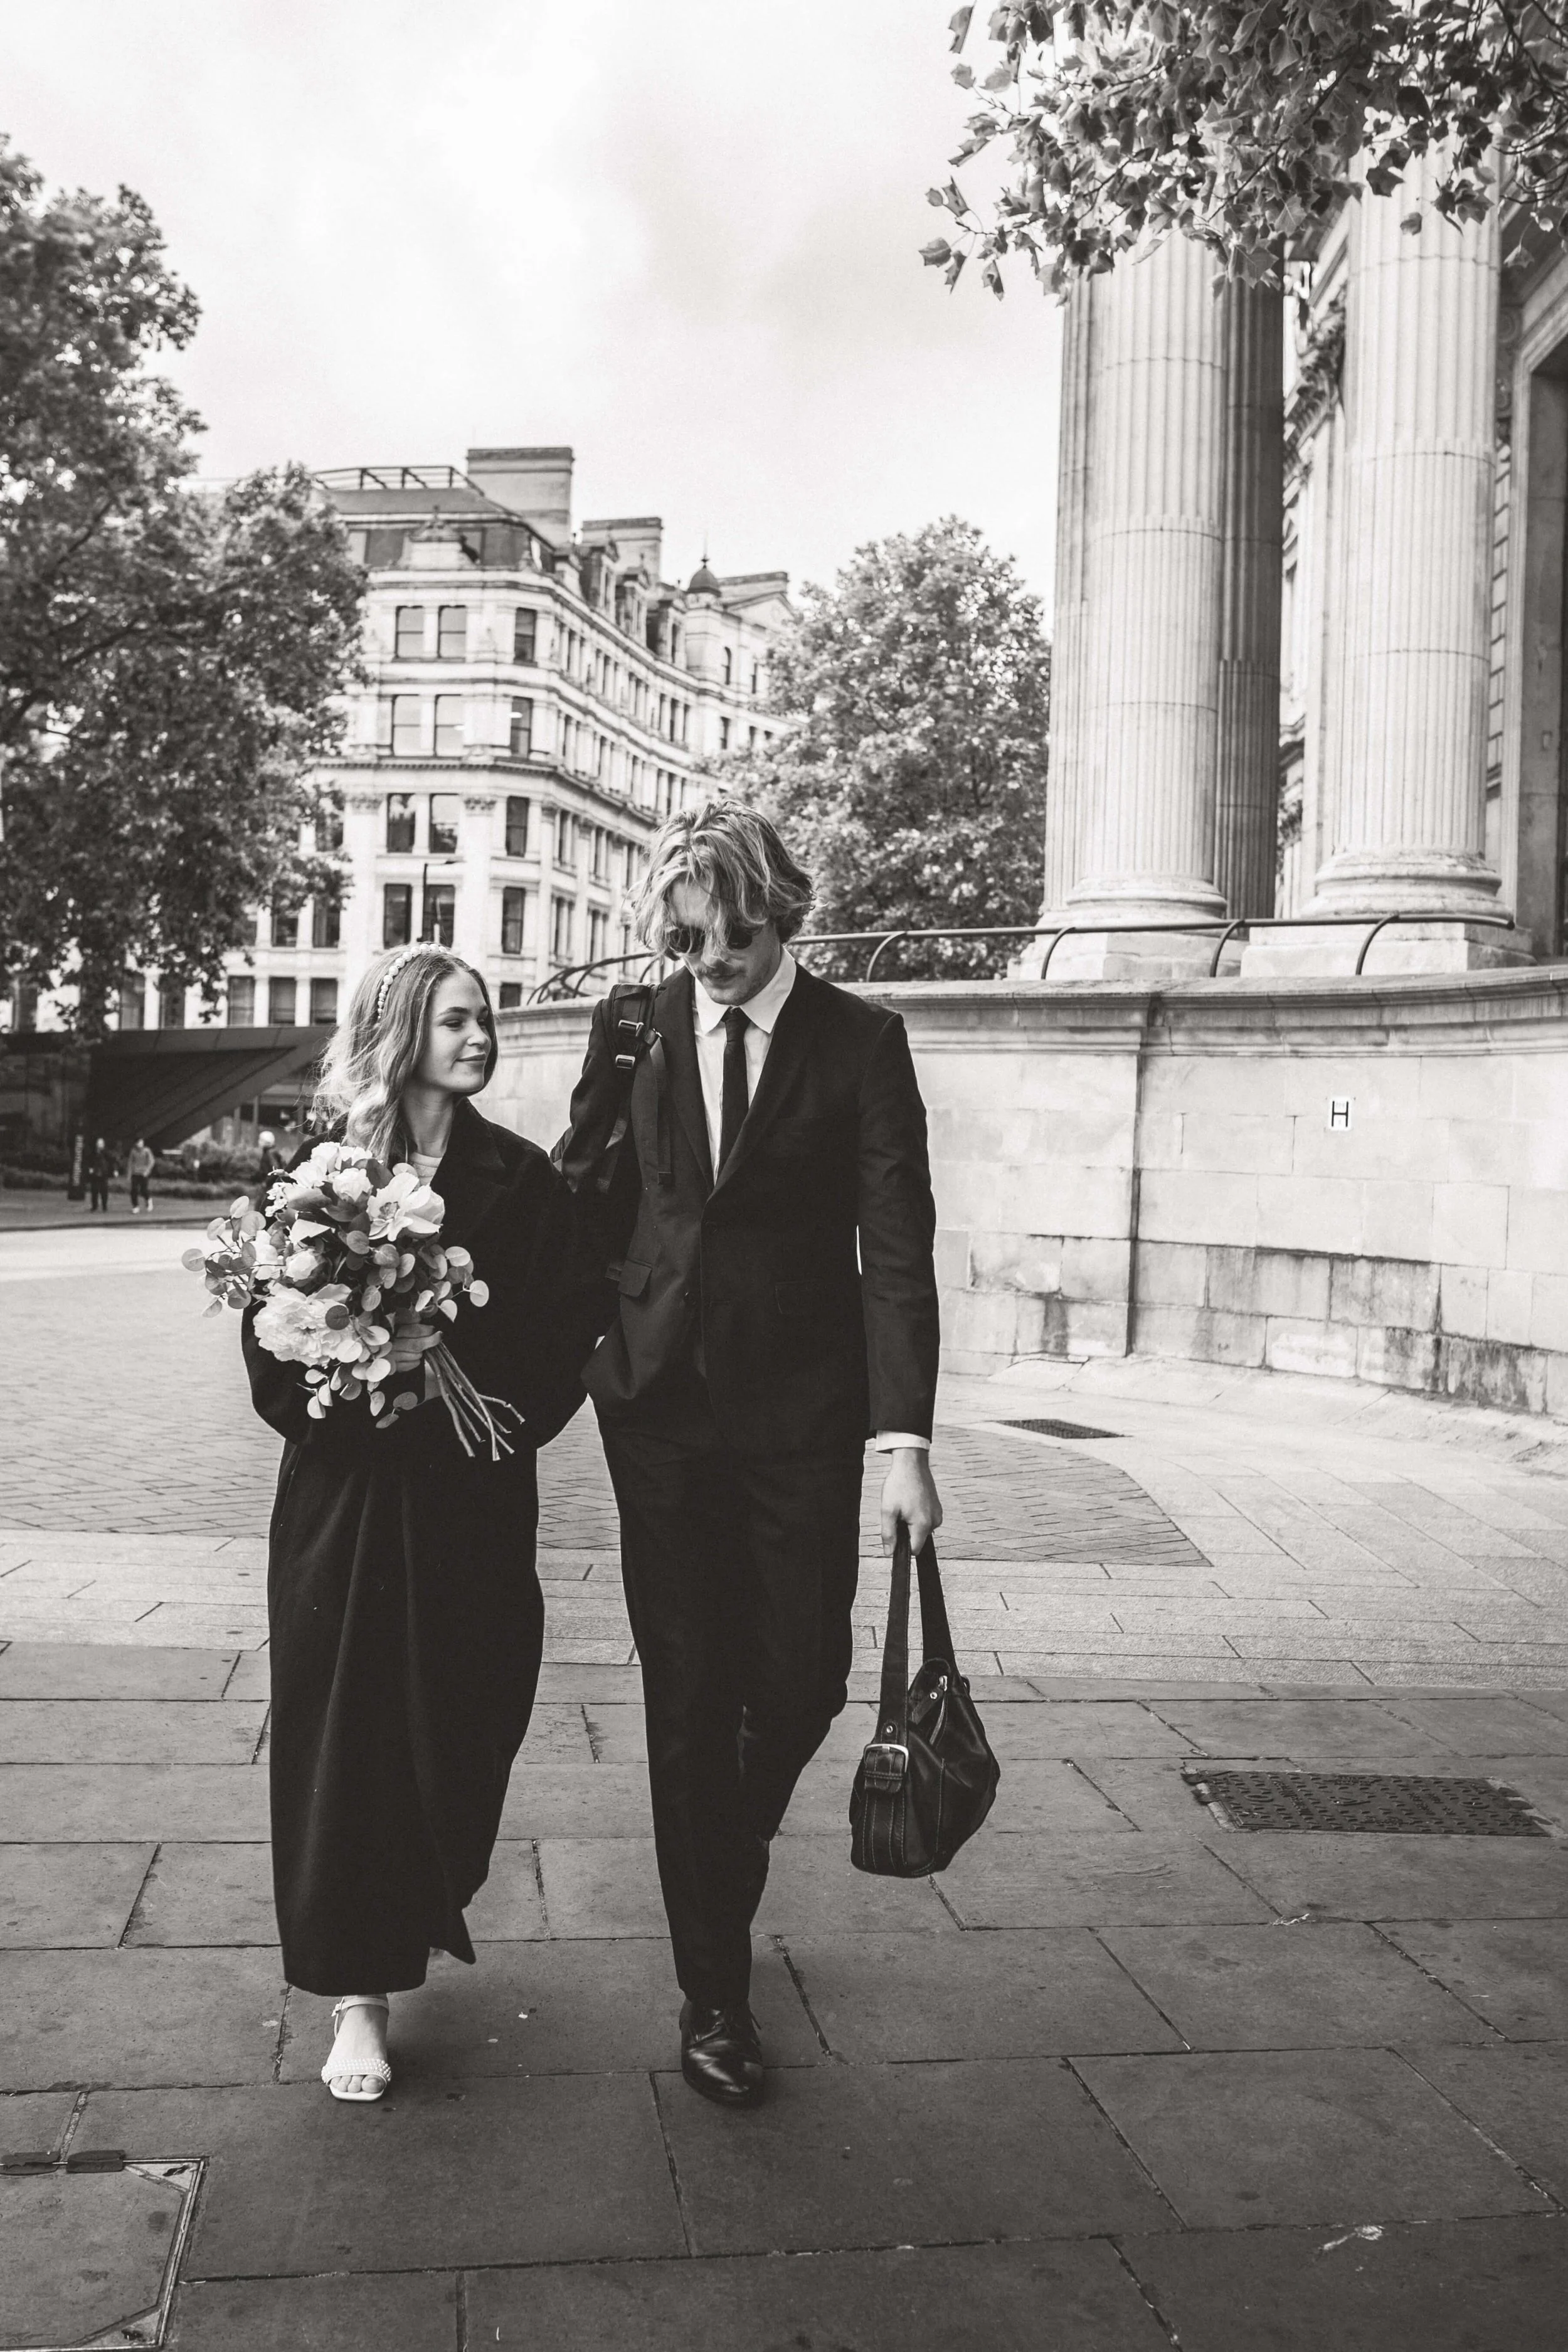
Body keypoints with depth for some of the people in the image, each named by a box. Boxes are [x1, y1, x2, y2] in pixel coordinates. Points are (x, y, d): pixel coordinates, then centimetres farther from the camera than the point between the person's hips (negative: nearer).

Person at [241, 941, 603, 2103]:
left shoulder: (520, 1178, 3)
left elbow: (563, 1330, -4)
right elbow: (272, 1325, 1)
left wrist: (449, 1354, -18)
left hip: (471, 1493, 1)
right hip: (345, 1491, 0)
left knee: (456, 1718, 6)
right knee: (342, 1728, 1)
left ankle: (423, 1908, 36)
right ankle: (360, 1989, 12)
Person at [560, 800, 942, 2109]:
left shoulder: (860, 1042, -5)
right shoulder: (634, 1028, 3)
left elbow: (897, 1244, -11)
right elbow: (587, 1203, 11)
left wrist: (905, 1437, -19)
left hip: (804, 1407, -1)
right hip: (660, 1398, 1)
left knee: (801, 1681, 5)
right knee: (688, 1697, 5)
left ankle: (727, 1857, 40)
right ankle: (714, 1991, 21)